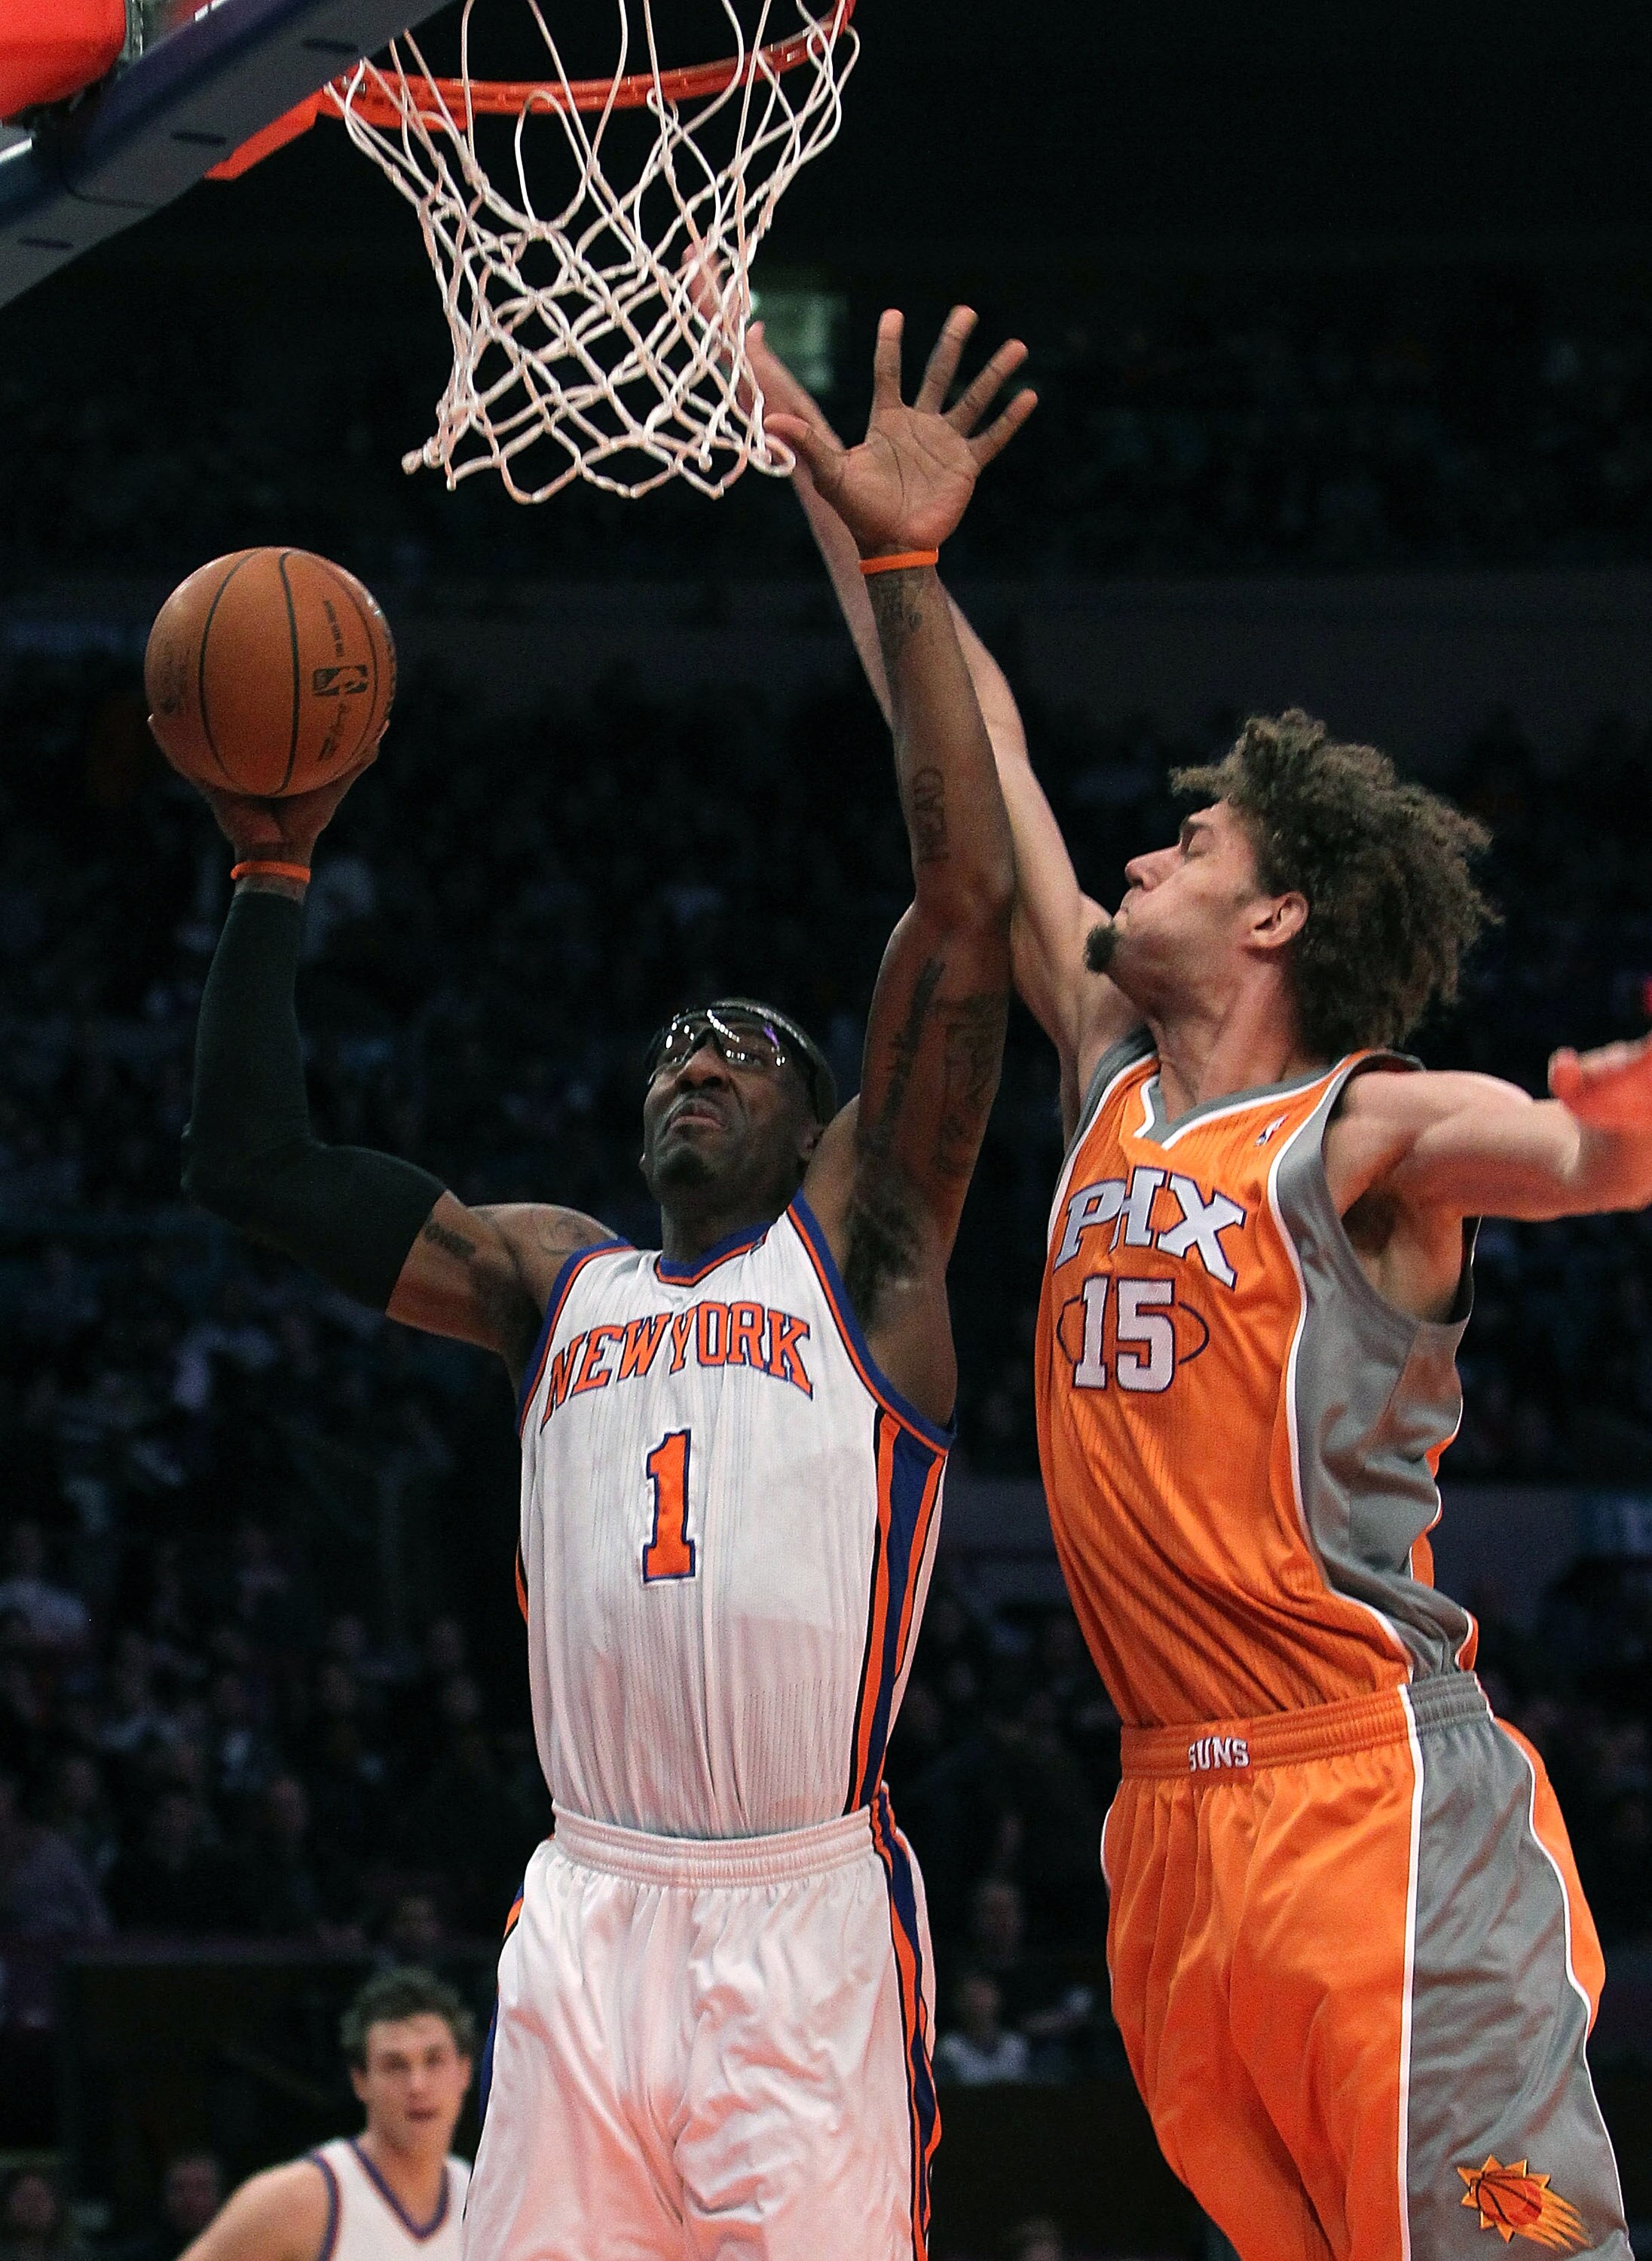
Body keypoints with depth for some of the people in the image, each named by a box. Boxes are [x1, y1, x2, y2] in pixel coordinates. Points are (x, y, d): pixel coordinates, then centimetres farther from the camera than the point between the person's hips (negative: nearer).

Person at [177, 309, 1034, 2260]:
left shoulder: (859, 1241, 9)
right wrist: (273, 876, 18)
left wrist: (902, 577, -6)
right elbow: (253, 1163, 20)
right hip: (588, 1914, 4)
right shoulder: (555, 1279, 21)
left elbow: (965, 906, -2)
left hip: (806, 1930, -4)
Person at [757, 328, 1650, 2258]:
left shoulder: (1368, 1132, -6)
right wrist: (817, 467, 22)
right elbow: (978, 750, 19)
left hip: (1374, 1805, -8)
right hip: (1178, 1811, 8)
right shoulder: (1116, 1083, 14)